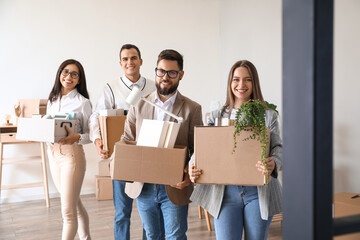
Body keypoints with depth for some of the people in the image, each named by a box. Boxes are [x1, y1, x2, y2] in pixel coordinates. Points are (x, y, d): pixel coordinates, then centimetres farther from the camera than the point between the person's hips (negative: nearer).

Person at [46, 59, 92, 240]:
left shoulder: (83, 102, -6)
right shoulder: (52, 100, 11)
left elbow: (91, 134, -7)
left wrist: (76, 138, -26)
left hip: (72, 154, -6)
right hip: (53, 153, 6)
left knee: (68, 210, -3)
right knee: (75, 205, 18)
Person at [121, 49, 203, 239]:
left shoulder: (192, 109, -3)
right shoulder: (139, 105, 4)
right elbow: (126, 140, 8)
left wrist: (190, 174, -20)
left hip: (174, 188, -3)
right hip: (143, 186, 3)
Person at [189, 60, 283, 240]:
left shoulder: (268, 115, 6)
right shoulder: (216, 116, 10)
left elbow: (278, 147, -1)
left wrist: (274, 163, -25)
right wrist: (192, 166, -14)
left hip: (258, 192, 0)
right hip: (225, 192, 1)